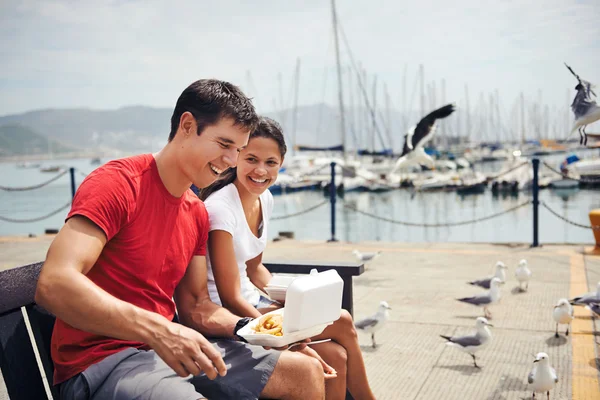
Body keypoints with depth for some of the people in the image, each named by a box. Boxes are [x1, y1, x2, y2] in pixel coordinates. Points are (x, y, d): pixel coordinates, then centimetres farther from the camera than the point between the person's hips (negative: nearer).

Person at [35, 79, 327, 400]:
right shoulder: (117, 184, -14)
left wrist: (248, 327, -6)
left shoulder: (197, 213, 10)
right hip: (103, 359, -8)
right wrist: (159, 330, -35)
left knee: (308, 372, 4)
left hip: (170, 348, 8)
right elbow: (53, 285, -26)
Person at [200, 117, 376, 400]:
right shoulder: (220, 208, -21)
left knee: (335, 356, -11)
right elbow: (230, 299, -20)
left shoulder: (265, 199, 4)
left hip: (253, 303, 7)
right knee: (341, 322, -13)